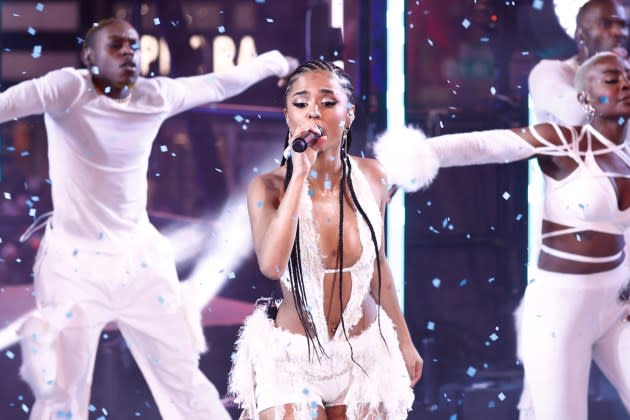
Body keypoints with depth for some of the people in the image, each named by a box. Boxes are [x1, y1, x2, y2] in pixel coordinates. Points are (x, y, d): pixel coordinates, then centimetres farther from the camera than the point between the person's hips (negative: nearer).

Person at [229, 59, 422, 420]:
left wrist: (405, 341, 17)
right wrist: (300, 173, -32)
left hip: (364, 354, 3)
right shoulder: (268, 187, -15)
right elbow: (272, 266, -34)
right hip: (292, 356, -3)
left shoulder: (370, 177, -6)